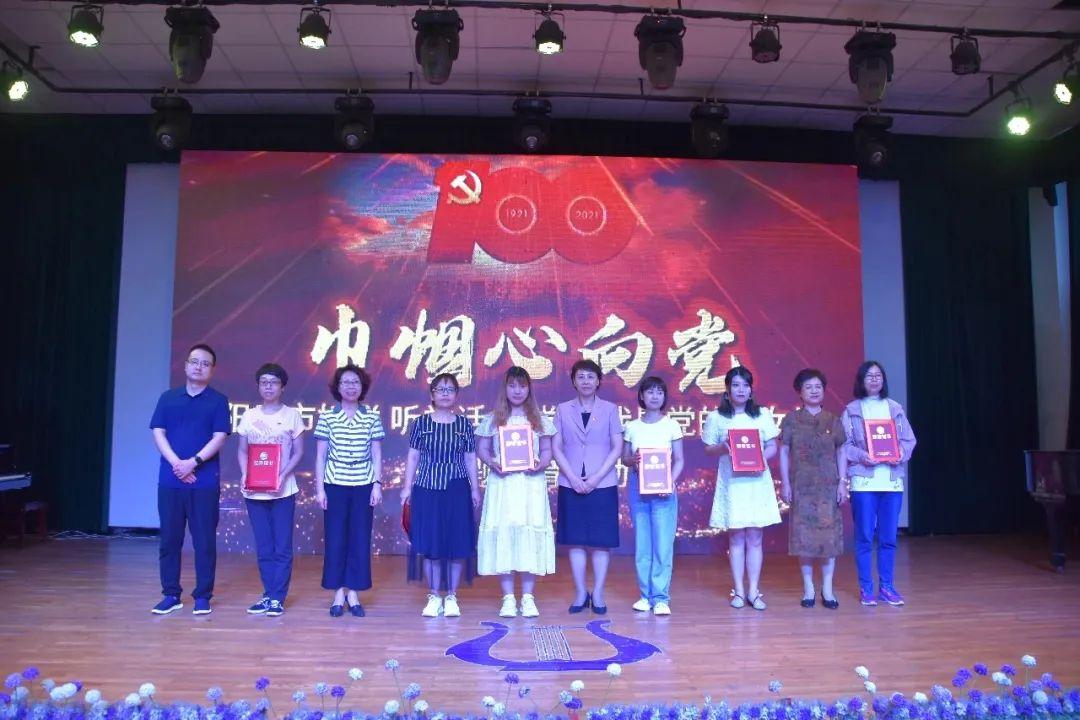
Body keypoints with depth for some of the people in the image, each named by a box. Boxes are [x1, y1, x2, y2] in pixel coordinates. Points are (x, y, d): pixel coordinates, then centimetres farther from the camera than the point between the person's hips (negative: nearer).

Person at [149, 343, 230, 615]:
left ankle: (202, 596, 9)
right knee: (169, 539, 7)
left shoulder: (218, 401, 4)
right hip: (170, 480, 3)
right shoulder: (168, 398, 11)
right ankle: (171, 594, 17)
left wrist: (193, 463, -17)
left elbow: (219, 438, -5)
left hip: (205, 481, -2)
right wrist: (177, 464, -11)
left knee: (204, 541, 1)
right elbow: (158, 433, 3)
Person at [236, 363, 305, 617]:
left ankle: (277, 598, 6)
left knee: (282, 547, -1)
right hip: (254, 490, 3)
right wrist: (244, 473, -7)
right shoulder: (249, 415, 7)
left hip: (282, 490, -2)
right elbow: (242, 450, 11)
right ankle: (268, 595, 17)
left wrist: (284, 474, -15)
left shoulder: (291, 415, 0)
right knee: (263, 548, 8)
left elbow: (298, 451, 0)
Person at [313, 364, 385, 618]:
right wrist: (319, 488, -2)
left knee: (360, 539, 2)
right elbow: (320, 456, 3)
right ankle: (338, 594, 13)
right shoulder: (327, 417, 2)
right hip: (334, 485, 0)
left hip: (363, 485, 1)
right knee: (335, 538, 2)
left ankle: (354, 594, 13)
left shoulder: (372, 417, 4)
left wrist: (377, 484, -2)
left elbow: (376, 455, 6)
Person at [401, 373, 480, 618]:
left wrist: (475, 488, 5)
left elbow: (470, 459, 7)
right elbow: (413, 457, 5)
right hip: (427, 489, 0)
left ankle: (452, 597, 16)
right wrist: (407, 487, 1)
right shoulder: (421, 423, 3)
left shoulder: (464, 424, 4)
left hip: (457, 490, 0)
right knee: (430, 543, 3)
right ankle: (434, 596, 17)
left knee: (457, 543, 2)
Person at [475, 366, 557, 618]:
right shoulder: (492, 419, 8)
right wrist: (493, 463, -13)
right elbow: (481, 449, 7)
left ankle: (528, 597, 9)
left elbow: (547, 451, 9)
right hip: (502, 484, 0)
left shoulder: (539, 419, 9)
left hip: (531, 484, 0)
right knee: (502, 534, -2)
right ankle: (508, 598, 8)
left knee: (529, 535, -1)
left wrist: (541, 464, -12)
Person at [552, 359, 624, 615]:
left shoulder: (610, 409, 3)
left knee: (601, 539, 2)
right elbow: (556, 447, 2)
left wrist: (596, 477, -10)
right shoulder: (563, 409, 5)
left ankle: (598, 593, 11)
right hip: (571, 483, 1)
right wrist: (573, 477, -10)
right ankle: (580, 592, 14)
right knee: (575, 539, 4)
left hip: (602, 483, -1)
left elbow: (617, 447, -1)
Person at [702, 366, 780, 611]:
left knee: (754, 538, 4)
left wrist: (760, 458, -14)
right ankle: (738, 590, 13)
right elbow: (708, 450, 4)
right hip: (731, 483, -1)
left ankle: (753, 591, 12)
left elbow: (773, 447, 5)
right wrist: (722, 447, -16)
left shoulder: (762, 414, 4)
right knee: (736, 537, 5)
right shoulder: (716, 417, 2)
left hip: (757, 482, 1)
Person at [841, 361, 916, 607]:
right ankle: (866, 588, 9)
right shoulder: (851, 410, 4)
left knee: (888, 537, 5)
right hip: (863, 479, -3)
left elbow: (909, 439, 10)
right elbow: (844, 444, -1)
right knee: (864, 536, -1)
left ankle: (887, 586, 16)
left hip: (892, 479, 3)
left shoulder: (895, 408, 12)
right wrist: (862, 456, -17)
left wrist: (901, 455, -9)